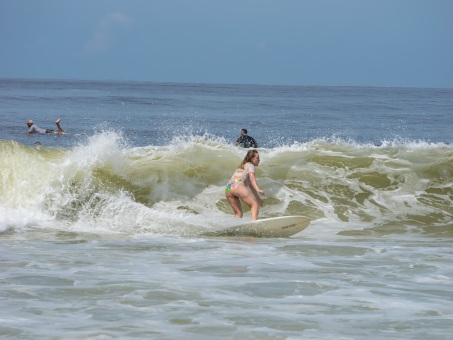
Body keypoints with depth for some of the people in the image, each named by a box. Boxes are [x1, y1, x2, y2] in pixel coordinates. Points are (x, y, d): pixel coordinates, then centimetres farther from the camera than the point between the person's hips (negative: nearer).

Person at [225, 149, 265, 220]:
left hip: (227, 188, 8)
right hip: (237, 185, -8)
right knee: (255, 205, -12)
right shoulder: (250, 165, 14)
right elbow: (252, 178, -5)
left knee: (238, 213, 12)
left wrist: (258, 198, 45)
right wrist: (258, 190, -19)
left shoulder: (241, 167, 39)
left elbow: (251, 185, 42)